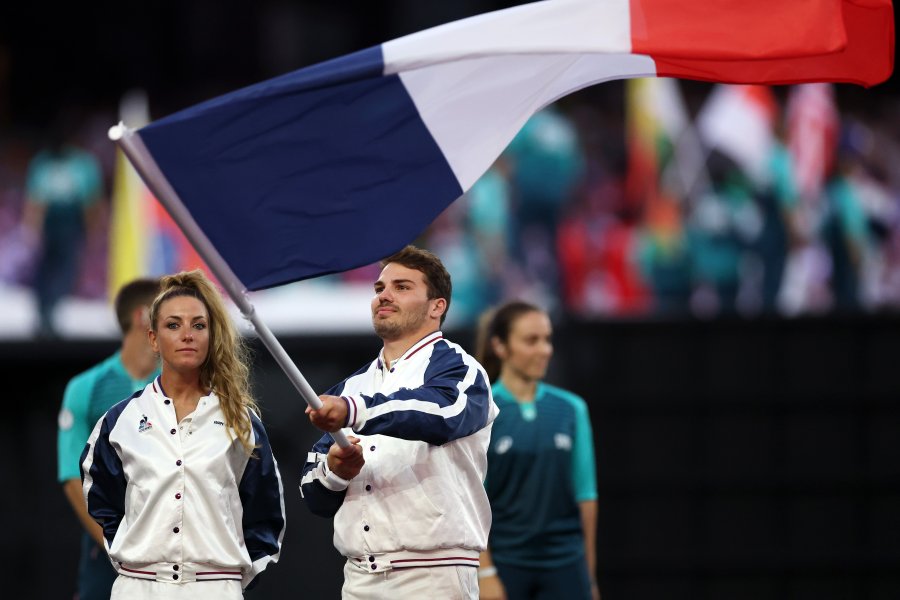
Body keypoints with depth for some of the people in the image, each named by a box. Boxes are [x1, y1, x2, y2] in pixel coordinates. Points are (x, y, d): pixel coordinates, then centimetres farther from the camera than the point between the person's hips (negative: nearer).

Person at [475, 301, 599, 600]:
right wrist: (485, 572, -14)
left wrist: (589, 572, 8)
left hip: (565, 563, 3)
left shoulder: (572, 409, 5)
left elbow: (585, 493, 8)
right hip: (505, 562, -3)